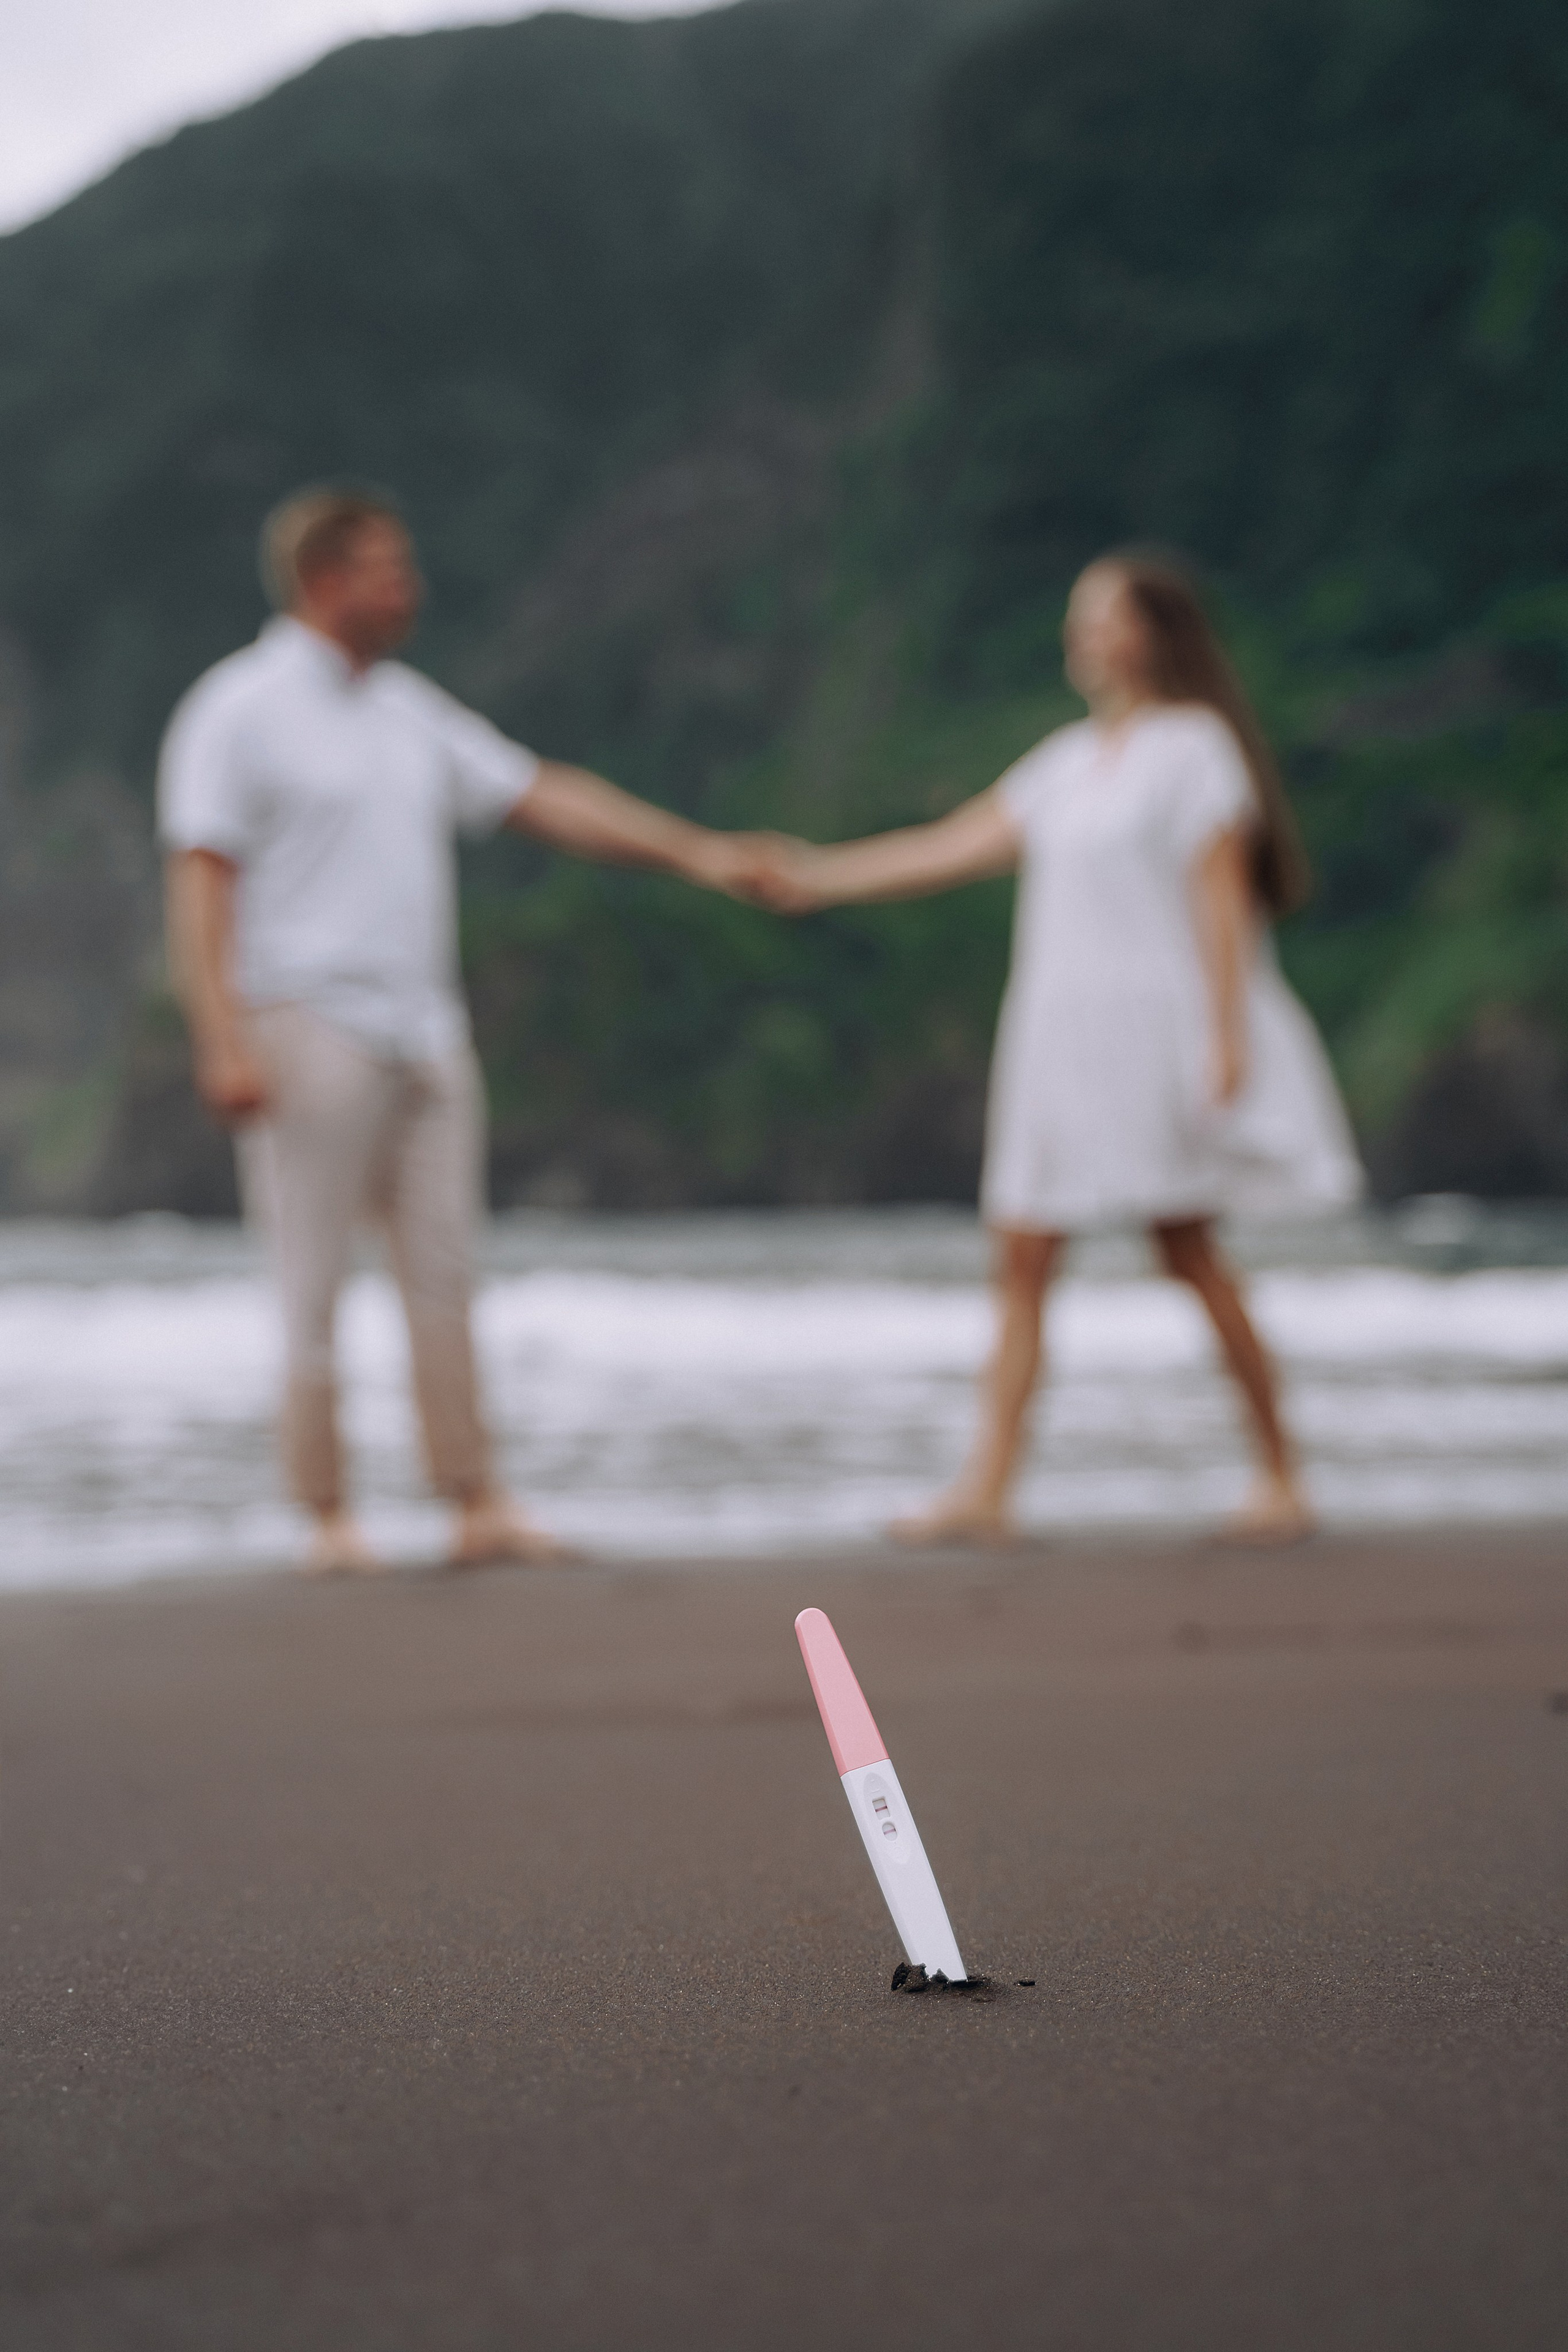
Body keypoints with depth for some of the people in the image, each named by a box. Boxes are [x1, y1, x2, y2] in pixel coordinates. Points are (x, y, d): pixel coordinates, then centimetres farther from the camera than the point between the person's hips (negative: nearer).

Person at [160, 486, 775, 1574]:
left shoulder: (411, 711, 15)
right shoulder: (239, 710, -5)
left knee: (443, 1273, 5)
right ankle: (331, 1518, 4)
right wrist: (225, 1043, -20)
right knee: (314, 1289, -2)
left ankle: (480, 1506, 7)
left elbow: (544, 796, 18)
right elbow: (201, 884, -11)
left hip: (424, 1027, 7)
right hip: (312, 1024, -6)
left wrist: (692, 850, 14)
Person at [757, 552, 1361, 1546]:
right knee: (1022, 1256, 0)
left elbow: (1221, 896, -11)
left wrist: (1227, 1036, -17)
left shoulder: (1194, 746, -5)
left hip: (1157, 1028, -7)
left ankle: (1284, 1475, 7)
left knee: (1189, 1252, -3)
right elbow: (956, 846, 16)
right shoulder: (1072, 759, 16)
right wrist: (822, 876, 14)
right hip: (1064, 1029, 7)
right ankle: (987, 1490, -1)